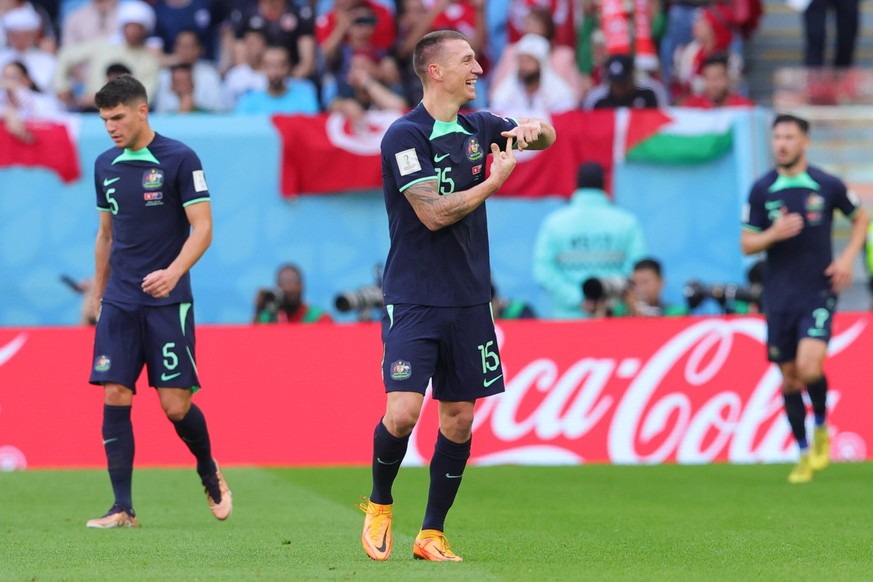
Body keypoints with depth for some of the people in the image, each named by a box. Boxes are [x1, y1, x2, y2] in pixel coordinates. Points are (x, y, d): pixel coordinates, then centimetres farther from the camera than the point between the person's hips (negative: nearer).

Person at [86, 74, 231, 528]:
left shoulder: (179, 159, -6)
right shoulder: (106, 165, 10)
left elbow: (202, 227, -10)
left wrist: (173, 272, -25)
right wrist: (97, 294, 20)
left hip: (168, 300, -5)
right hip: (119, 301, 5)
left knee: (176, 405, -5)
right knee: (115, 398, -6)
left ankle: (208, 471, 24)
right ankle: (122, 508, -3)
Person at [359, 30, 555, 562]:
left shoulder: (478, 127, 9)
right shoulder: (405, 135, -11)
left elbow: (544, 136, 25)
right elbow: (434, 213, -18)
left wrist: (534, 128, 2)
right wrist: (496, 181, -12)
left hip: (469, 299, 6)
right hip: (413, 300, -6)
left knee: (459, 418, 4)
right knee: (403, 412, -15)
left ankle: (432, 534, 14)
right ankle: (380, 505, 12)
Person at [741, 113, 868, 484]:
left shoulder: (828, 186, -2)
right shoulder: (762, 190, 1)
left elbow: (860, 219, 14)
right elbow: (746, 244, 3)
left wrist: (848, 257, -1)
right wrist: (774, 234, -16)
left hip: (818, 293, -2)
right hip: (779, 297, 2)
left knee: (809, 367, -20)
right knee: (789, 376, 5)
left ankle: (821, 429, 9)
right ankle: (804, 454, 20)